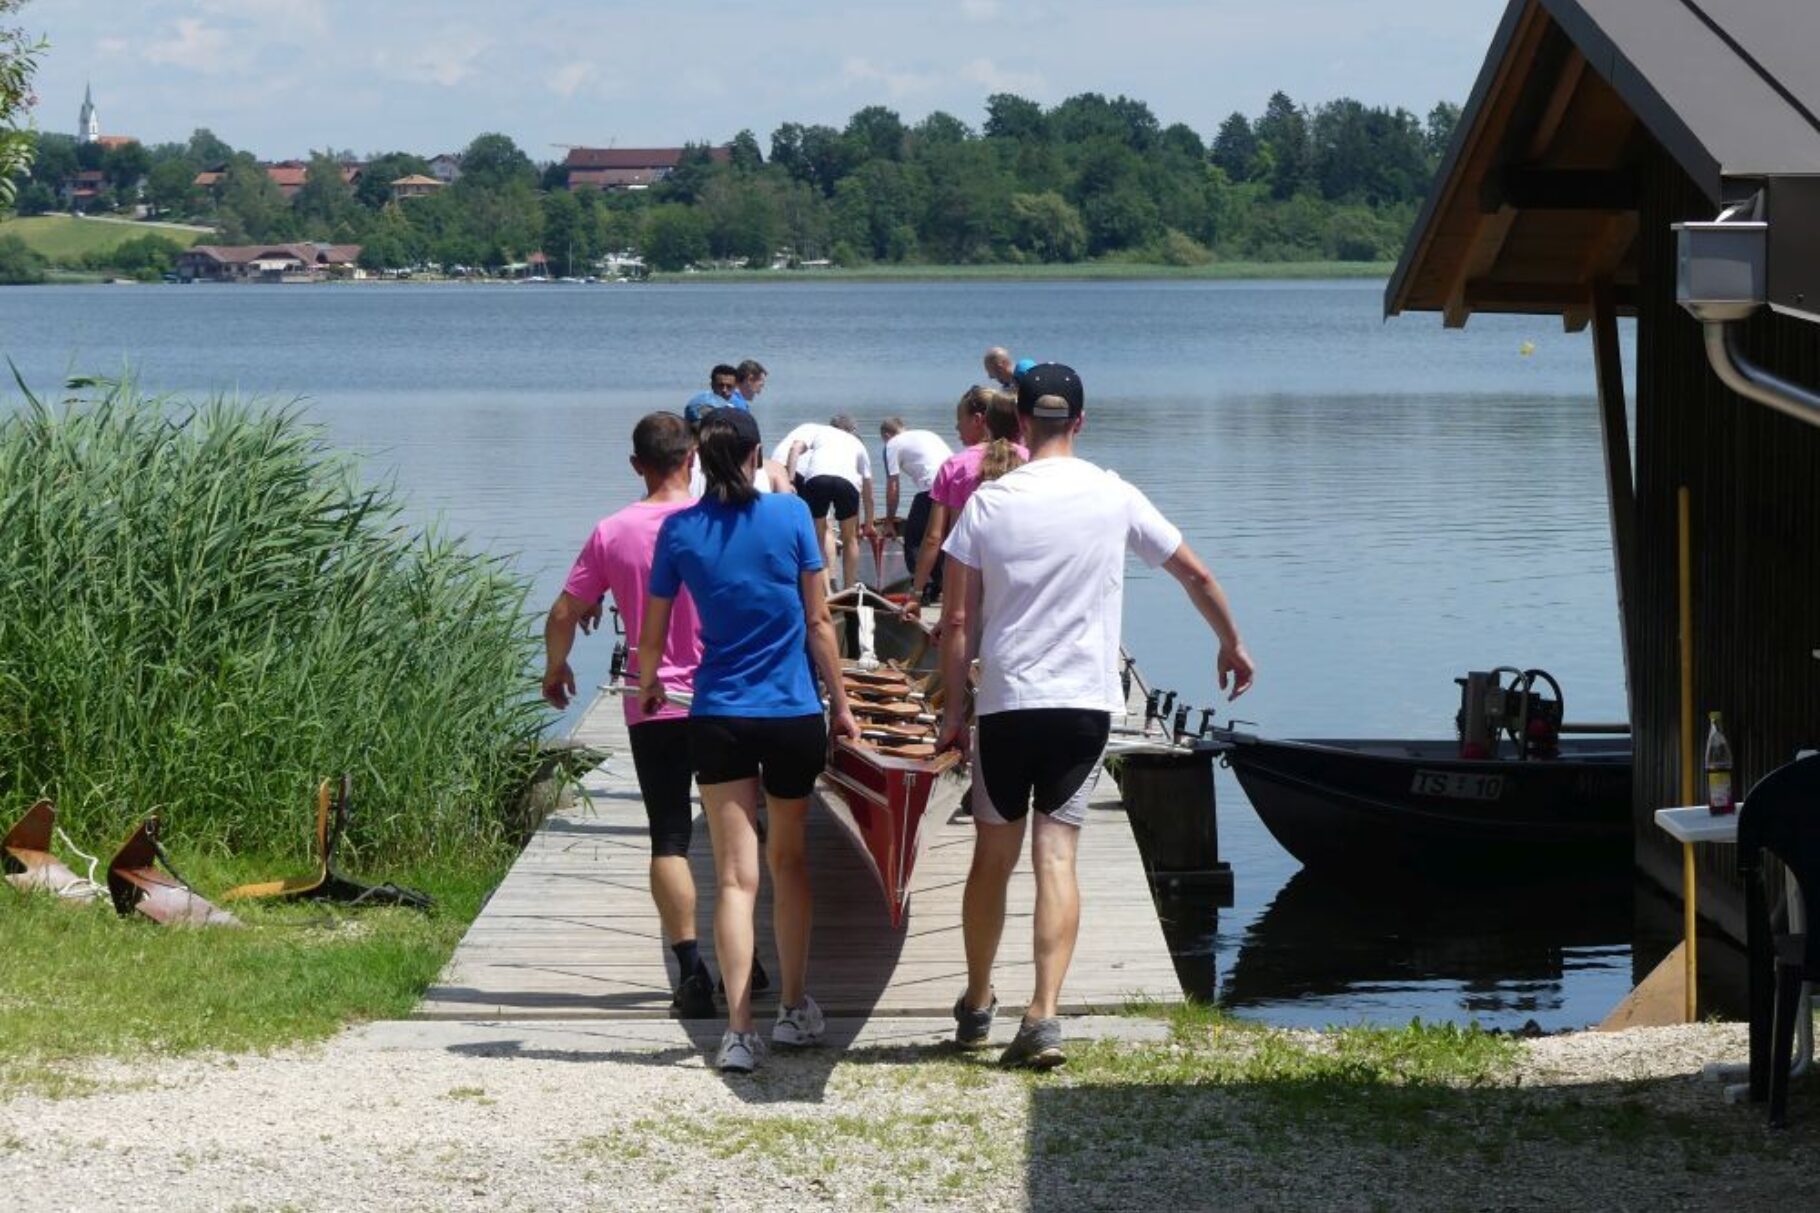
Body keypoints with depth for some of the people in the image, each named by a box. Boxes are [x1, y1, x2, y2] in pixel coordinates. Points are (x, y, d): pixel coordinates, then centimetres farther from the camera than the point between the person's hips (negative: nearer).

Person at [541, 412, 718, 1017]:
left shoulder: (611, 533, -2)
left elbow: (564, 614, 1)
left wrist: (555, 669, 19)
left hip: (651, 707, 0)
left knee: (669, 839, 2)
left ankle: (692, 971, -9)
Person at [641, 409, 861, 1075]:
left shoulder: (679, 531, -3)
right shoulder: (790, 515, -5)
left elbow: (651, 638, 4)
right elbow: (818, 622, -1)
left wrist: (648, 687, 25)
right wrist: (841, 704, 10)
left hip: (718, 717, 0)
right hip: (794, 714, 0)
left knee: (736, 876, -1)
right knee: (788, 858, 19)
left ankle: (739, 1031, -11)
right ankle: (796, 1008, 26)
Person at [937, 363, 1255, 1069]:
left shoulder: (988, 503, -2)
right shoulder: (1114, 499, 1)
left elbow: (957, 622, -2)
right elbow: (1196, 575, 11)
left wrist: (953, 706, 8)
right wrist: (1232, 645, 27)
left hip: (1004, 702, 0)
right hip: (1085, 702, 0)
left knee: (992, 856, 13)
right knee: (1057, 856, -2)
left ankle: (976, 1006, 26)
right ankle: (1043, 1017, -13)